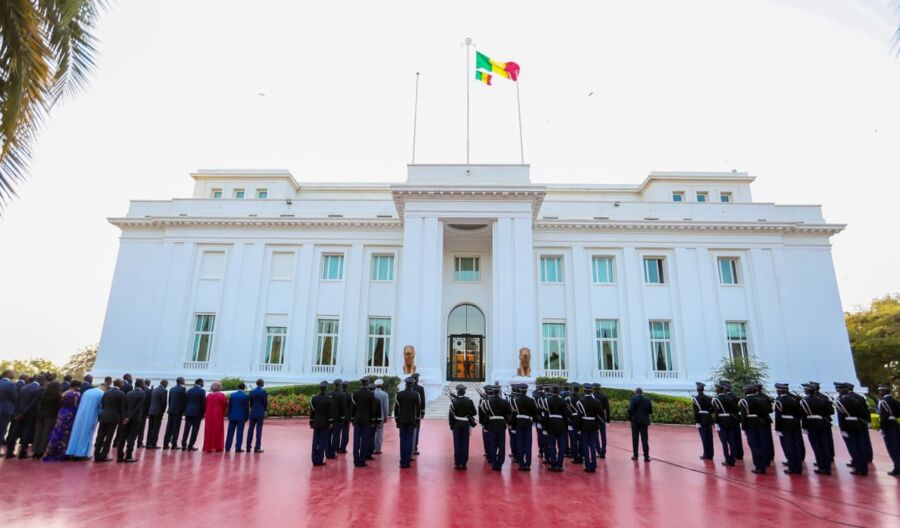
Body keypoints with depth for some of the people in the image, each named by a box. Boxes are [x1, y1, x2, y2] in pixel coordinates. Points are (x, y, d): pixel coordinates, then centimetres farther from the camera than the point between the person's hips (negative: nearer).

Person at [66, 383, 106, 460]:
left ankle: (72, 453, 15)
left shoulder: (87, 391, 13)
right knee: (86, 434, 2)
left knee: (78, 432, 12)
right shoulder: (102, 394, -7)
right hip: (90, 417, -6)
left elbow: (80, 404, 16)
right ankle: (82, 454, 4)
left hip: (80, 415, 6)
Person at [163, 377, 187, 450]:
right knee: (176, 428, -2)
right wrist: (184, 411, -1)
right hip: (178, 411, -6)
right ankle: (174, 444, -2)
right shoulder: (183, 389, -9)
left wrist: (170, 409, 16)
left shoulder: (172, 389, 11)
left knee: (169, 427, 9)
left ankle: (166, 444, 9)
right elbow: (184, 400, -10)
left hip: (171, 410, 6)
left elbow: (169, 400, 12)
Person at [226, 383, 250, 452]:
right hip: (241, 417, -3)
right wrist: (246, 417, 2)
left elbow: (229, 406, 6)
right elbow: (247, 408, -6)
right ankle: (238, 448, 0)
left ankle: (227, 447, 13)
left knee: (230, 432, 10)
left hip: (232, 416, 4)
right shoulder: (246, 396, -7)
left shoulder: (232, 395, 3)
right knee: (239, 432, 0)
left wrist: (229, 416, 14)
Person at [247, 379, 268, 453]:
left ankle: (248, 447, 12)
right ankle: (257, 448, 0)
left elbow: (250, 402, 8)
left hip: (253, 413, 4)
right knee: (259, 430, -1)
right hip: (260, 413, -4)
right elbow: (266, 402, -6)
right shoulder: (264, 392, -9)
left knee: (250, 430, 9)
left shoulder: (251, 392, 5)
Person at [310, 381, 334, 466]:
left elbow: (311, 411, 5)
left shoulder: (314, 398, 1)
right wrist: (331, 423, -3)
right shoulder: (328, 399, -10)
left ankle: (315, 460, 12)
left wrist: (311, 423, 11)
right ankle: (319, 460, 3)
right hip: (325, 424, -4)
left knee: (315, 442, 8)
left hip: (316, 423, 4)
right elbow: (331, 412, -9)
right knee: (323, 442, 2)